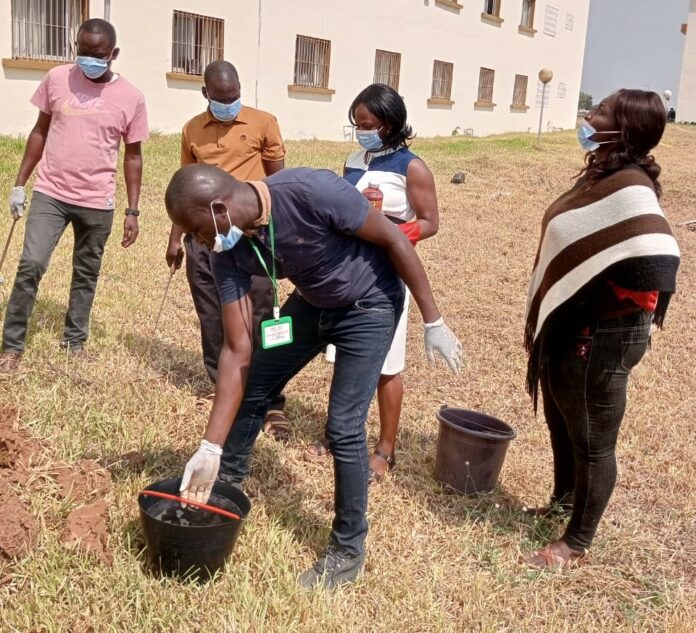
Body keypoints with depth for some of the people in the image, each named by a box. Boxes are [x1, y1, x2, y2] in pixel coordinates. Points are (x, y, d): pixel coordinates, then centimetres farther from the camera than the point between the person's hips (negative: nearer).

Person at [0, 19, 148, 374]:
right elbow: (40, 132, 8)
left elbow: (133, 156, 3)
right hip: (50, 194, 0)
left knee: (86, 274, 11)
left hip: (97, 203, 0)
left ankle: (75, 341, 28)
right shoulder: (57, 79, 0)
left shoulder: (130, 98, -3)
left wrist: (133, 211, 1)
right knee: (31, 264, -9)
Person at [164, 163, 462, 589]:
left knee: (344, 428, -10)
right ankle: (224, 484, 38)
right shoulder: (231, 256, -17)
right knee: (252, 390, 10)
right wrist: (210, 449, -18)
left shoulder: (310, 191, -37)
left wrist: (433, 321, -20)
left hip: (369, 305, -6)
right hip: (312, 303, 6)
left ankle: (349, 549, 10)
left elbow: (394, 239, -25)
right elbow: (237, 350, -15)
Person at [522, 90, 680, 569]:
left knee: (592, 442, 8)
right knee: (561, 425, 25)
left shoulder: (630, 188, -23)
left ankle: (577, 542, 26)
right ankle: (562, 503, 47)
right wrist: (543, 318, 16)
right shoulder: (600, 175, 6)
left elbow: (659, 264, -34)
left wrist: (609, 314, -17)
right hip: (565, 329, 9)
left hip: (599, 339, -9)